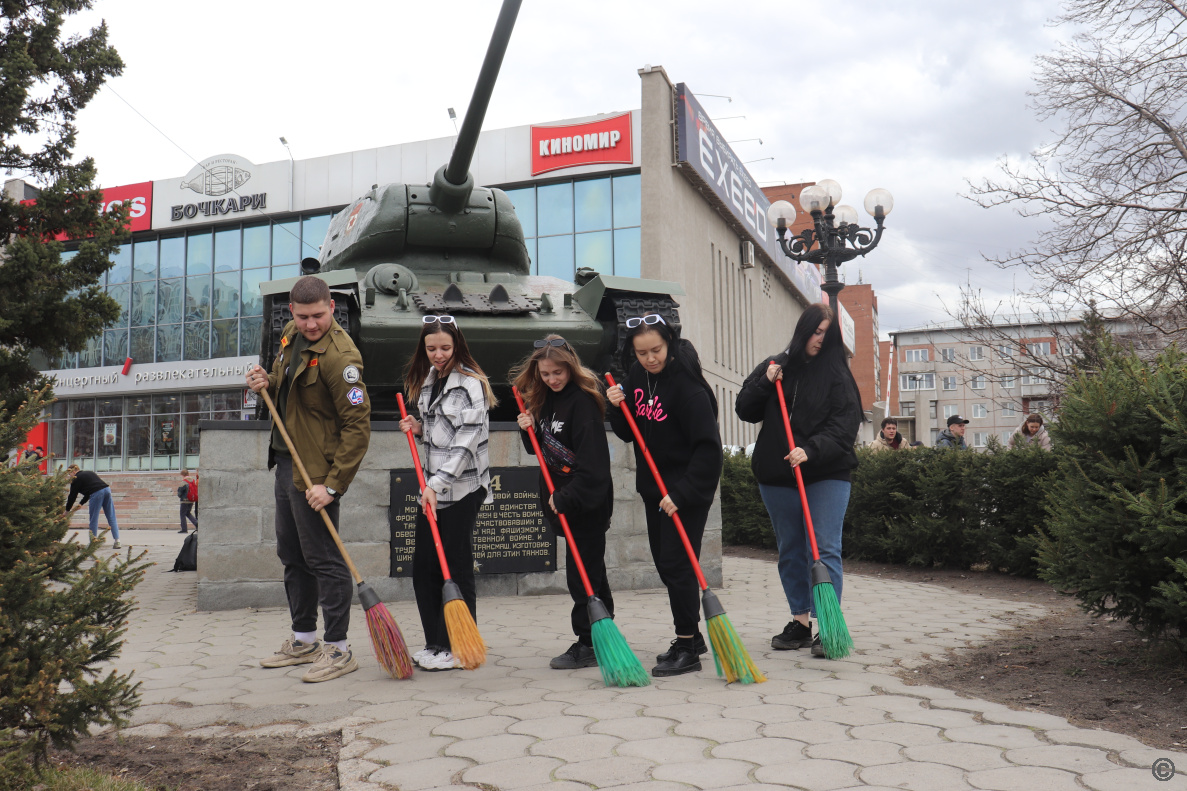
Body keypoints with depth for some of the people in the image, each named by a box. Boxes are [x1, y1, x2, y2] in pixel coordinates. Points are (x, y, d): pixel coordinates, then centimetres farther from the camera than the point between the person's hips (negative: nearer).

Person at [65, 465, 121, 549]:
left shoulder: (76, 479, 6)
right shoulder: (88, 473, 29)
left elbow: (72, 496, 11)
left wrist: (67, 510, 22)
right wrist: (81, 503, 32)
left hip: (97, 494, -7)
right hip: (107, 489, 7)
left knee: (93, 520, 4)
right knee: (111, 518, 6)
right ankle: (117, 541, 1)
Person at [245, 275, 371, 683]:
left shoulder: (340, 356, -22)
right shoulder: (291, 335, 7)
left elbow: (357, 426, -23)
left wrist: (333, 484, -25)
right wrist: (267, 383, 0)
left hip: (315, 469, -10)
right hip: (285, 461, 10)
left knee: (323, 559, -3)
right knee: (292, 555, 18)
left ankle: (338, 649, 9)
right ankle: (304, 640, 31)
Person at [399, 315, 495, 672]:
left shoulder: (470, 384, -11)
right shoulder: (426, 381, 14)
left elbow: (466, 442, -18)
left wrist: (437, 484, -24)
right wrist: (418, 428, 5)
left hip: (462, 488, -8)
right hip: (433, 487, 8)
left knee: (456, 568, -1)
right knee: (423, 567, 11)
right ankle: (435, 643, 24)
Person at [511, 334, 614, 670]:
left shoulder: (583, 401, -17)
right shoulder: (544, 400, 11)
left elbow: (591, 461, -22)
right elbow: (541, 448, 19)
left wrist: (565, 499, -22)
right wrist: (528, 429, -1)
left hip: (588, 503, -9)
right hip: (562, 500, 9)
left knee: (582, 572, -4)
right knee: (591, 571, 15)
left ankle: (587, 644, 5)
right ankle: (600, 640, 25)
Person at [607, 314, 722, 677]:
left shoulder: (687, 385, -20)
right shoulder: (636, 376, 3)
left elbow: (708, 446, -23)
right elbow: (629, 433, 11)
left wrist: (681, 493, -26)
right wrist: (617, 408, -9)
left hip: (688, 489, -8)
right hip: (653, 486, 8)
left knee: (677, 564, -6)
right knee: (663, 562, 14)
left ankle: (687, 649, 6)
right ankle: (691, 637, 29)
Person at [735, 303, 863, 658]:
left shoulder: (837, 375, 0)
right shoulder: (774, 367, 10)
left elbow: (845, 424, -10)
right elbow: (744, 410, 9)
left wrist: (811, 450, -24)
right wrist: (764, 383, -7)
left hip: (826, 475, -4)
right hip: (777, 476, 4)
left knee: (825, 550, -8)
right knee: (790, 552, 11)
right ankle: (800, 622, 22)